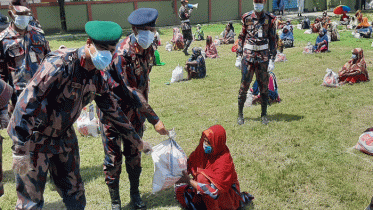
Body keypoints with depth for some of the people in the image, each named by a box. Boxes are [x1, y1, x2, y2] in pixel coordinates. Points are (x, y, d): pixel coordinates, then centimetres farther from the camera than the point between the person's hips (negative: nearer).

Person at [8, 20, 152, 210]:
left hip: (64, 136, 7)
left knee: (74, 193, 16)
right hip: (33, 137, -7)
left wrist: (137, 140, 14)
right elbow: (28, 101, -28)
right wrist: (20, 149, -29)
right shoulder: (59, 63, -26)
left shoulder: (97, 77, -2)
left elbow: (112, 110, 10)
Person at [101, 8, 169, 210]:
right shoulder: (122, 53, -27)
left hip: (134, 108, 6)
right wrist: (154, 119, -29)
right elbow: (131, 91, -29)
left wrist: (144, 111, 13)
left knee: (134, 153, 14)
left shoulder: (148, 50, -2)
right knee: (113, 156, 3)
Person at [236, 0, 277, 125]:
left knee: (264, 86, 6)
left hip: (264, 55, 0)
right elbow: (241, 37, 9)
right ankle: (240, 114, 12)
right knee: (244, 85, 0)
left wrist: (272, 59, -2)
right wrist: (239, 55, 4)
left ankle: (264, 115, 19)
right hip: (248, 55, 0)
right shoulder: (247, 18, 5)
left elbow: (273, 40, 3)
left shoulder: (269, 19, 3)